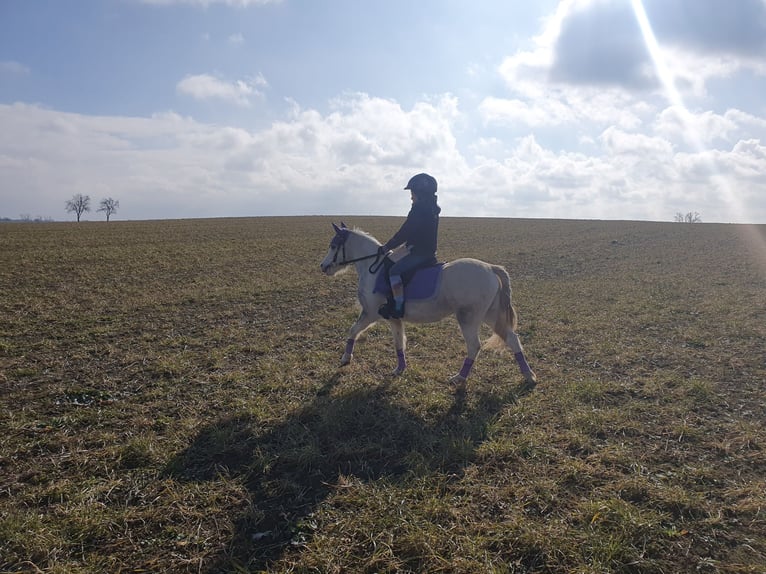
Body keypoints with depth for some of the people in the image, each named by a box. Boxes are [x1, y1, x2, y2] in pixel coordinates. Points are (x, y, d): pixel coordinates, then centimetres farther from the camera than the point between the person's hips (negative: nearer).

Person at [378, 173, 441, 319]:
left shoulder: (418, 210, -16)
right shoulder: (433, 210, 14)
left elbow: (403, 234, -15)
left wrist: (386, 247, -6)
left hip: (418, 253, -11)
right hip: (430, 252, 11)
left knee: (394, 271, -17)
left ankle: (398, 307, -23)